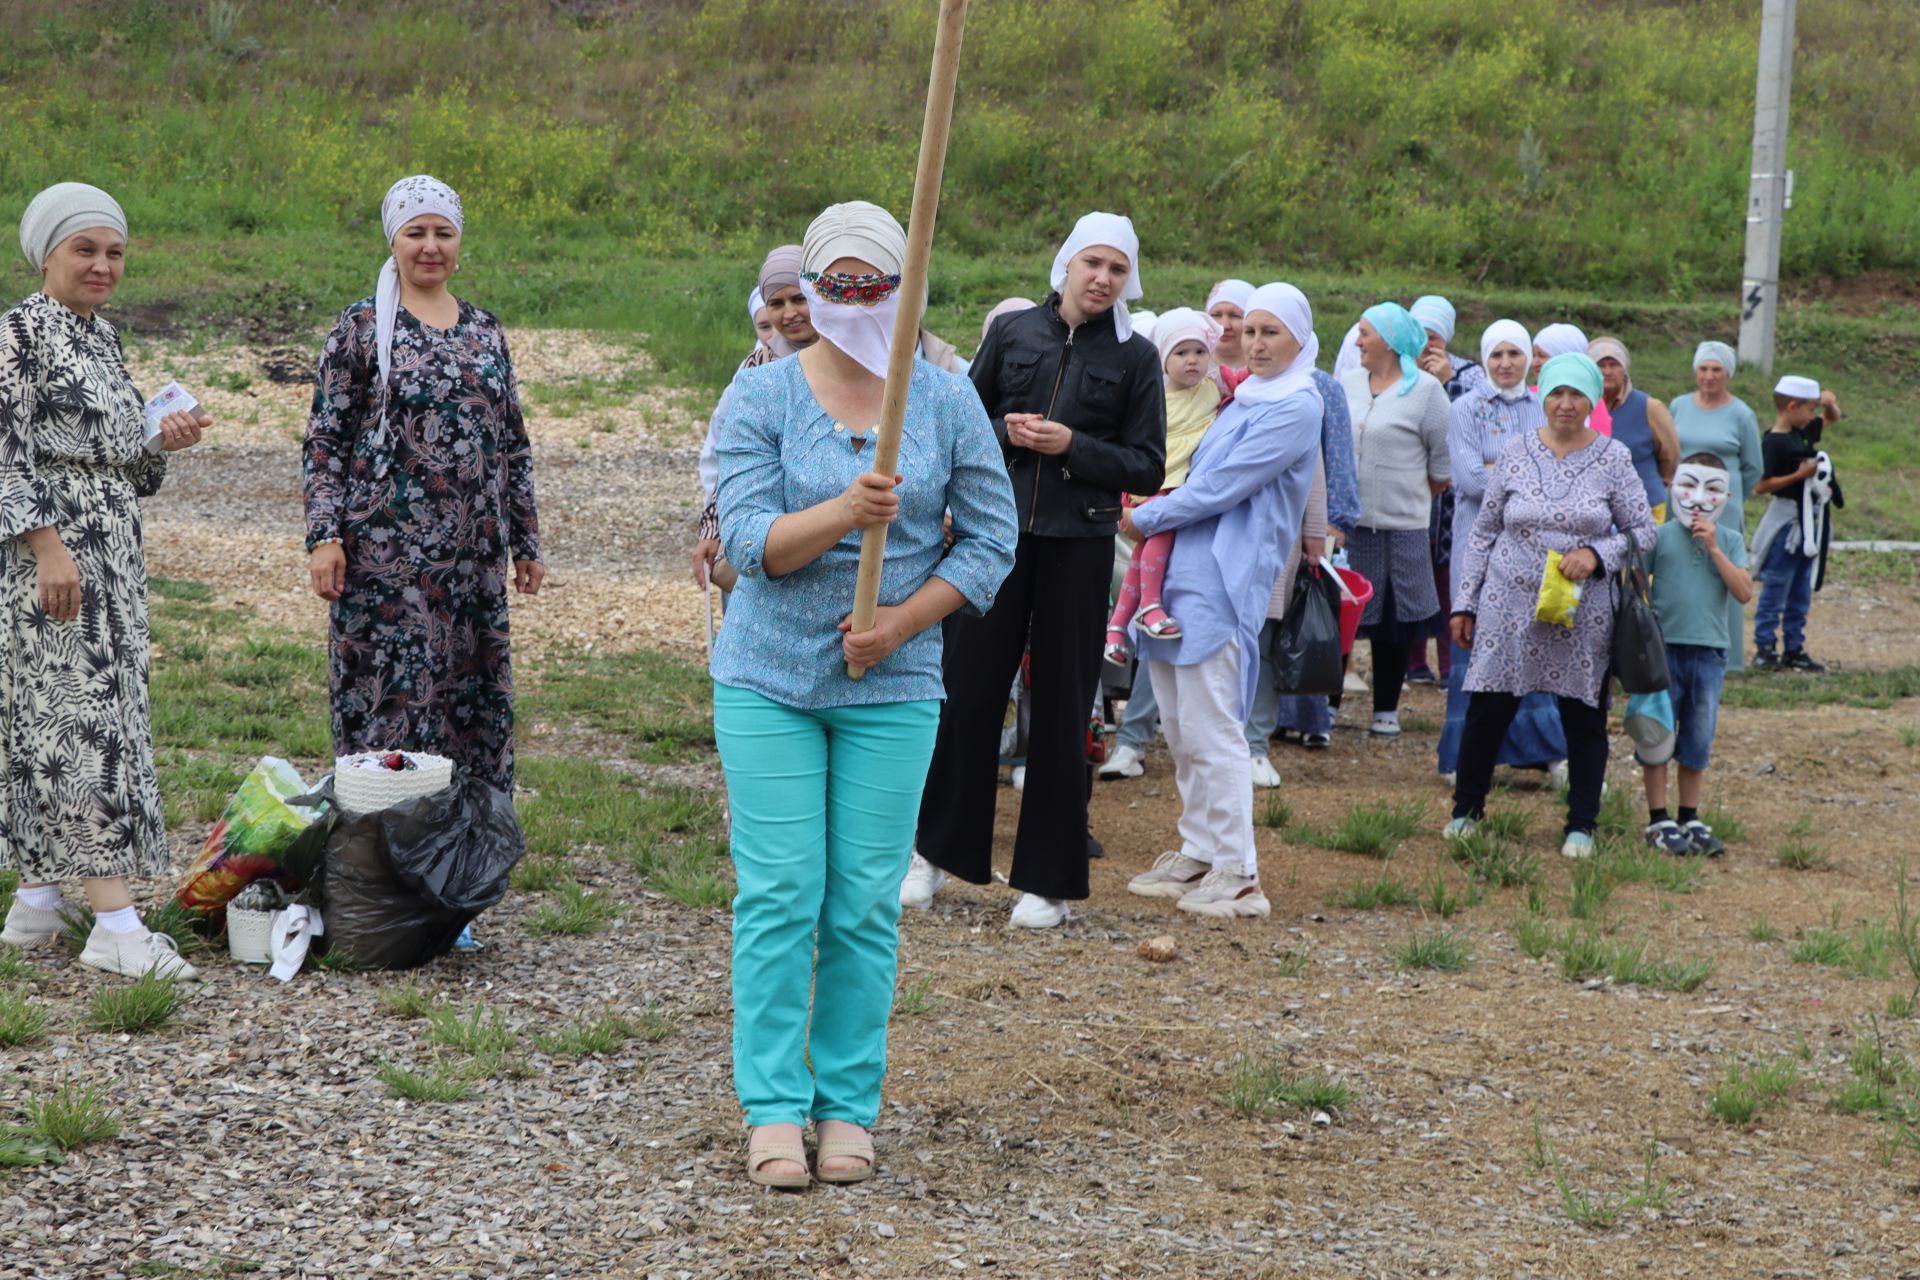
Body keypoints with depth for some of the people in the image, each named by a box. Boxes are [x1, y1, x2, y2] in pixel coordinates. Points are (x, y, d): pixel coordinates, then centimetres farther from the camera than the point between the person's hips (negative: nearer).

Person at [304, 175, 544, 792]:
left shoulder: (485, 331, 13)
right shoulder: (362, 328, -1)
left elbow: (514, 446, 17)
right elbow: (324, 441, -3)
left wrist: (526, 542, 15)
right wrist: (323, 535, -13)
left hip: (475, 554, 5)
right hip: (386, 552, -5)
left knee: (478, 705, 8)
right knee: (391, 700, -5)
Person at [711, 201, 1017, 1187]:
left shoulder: (948, 402, 2)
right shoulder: (763, 395, -2)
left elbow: (990, 540, 4)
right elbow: (747, 539, -11)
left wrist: (903, 620, -9)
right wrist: (846, 511, -29)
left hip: (892, 688, 1)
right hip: (769, 680, -1)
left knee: (866, 904, 3)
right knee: (777, 897, -2)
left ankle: (849, 1106, 13)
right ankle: (775, 1109, 6)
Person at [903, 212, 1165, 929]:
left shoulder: (1135, 357, 2)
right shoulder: (1012, 333, 6)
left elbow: (1148, 468, 0)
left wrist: (1072, 445, -13)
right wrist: (1005, 431, -8)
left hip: (1079, 544, -1)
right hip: (1001, 531, 1)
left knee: (1061, 707, 4)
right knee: (968, 689, 2)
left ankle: (1049, 879, 13)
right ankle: (937, 852, 17)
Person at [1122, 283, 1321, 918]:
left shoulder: (1295, 408, -9)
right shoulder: (1243, 400, 18)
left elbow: (1219, 487, -13)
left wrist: (1145, 519, -5)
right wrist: (1152, 517, 13)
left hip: (1222, 581, -9)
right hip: (1182, 574, 9)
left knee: (1210, 729, -9)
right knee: (1181, 729, 12)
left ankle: (1238, 875, -5)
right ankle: (1197, 854, 21)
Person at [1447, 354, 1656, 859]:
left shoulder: (1613, 459, 1)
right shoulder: (1516, 454, 2)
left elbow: (1643, 531, 4)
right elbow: (1483, 532, 8)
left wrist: (1597, 556, -14)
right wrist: (1464, 602, 6)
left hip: (1583, 616, 0)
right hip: (1509, 607, 0)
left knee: (1585, 718, 5)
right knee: (1487, 711, 4)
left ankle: (1581, 826, 16)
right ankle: (1465, 810, 21)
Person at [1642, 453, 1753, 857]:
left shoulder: (1730, 541, 5)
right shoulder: (1659, 536, -2)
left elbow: (1745, 592, -6)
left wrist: (1714, 549, -12)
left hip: (1709, 652, 2)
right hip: (1664, 647, -2)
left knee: (1697, 743, 10)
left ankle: (1690, 820, 21)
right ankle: (1658, 821, 11)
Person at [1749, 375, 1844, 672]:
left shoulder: (1804, 432, 8)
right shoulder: (1774, 443, -17)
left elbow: (1832, 419, 27)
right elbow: (1760, 485, -23)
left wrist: (1829, 403, 5)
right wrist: (1799, 475, -24)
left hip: (1808, 523, 9)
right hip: (1785, 523, -9)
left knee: (1801, 594, 12)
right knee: (1775, 592, -2)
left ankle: (1794, 650, 18)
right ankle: (1764, 649, 3)